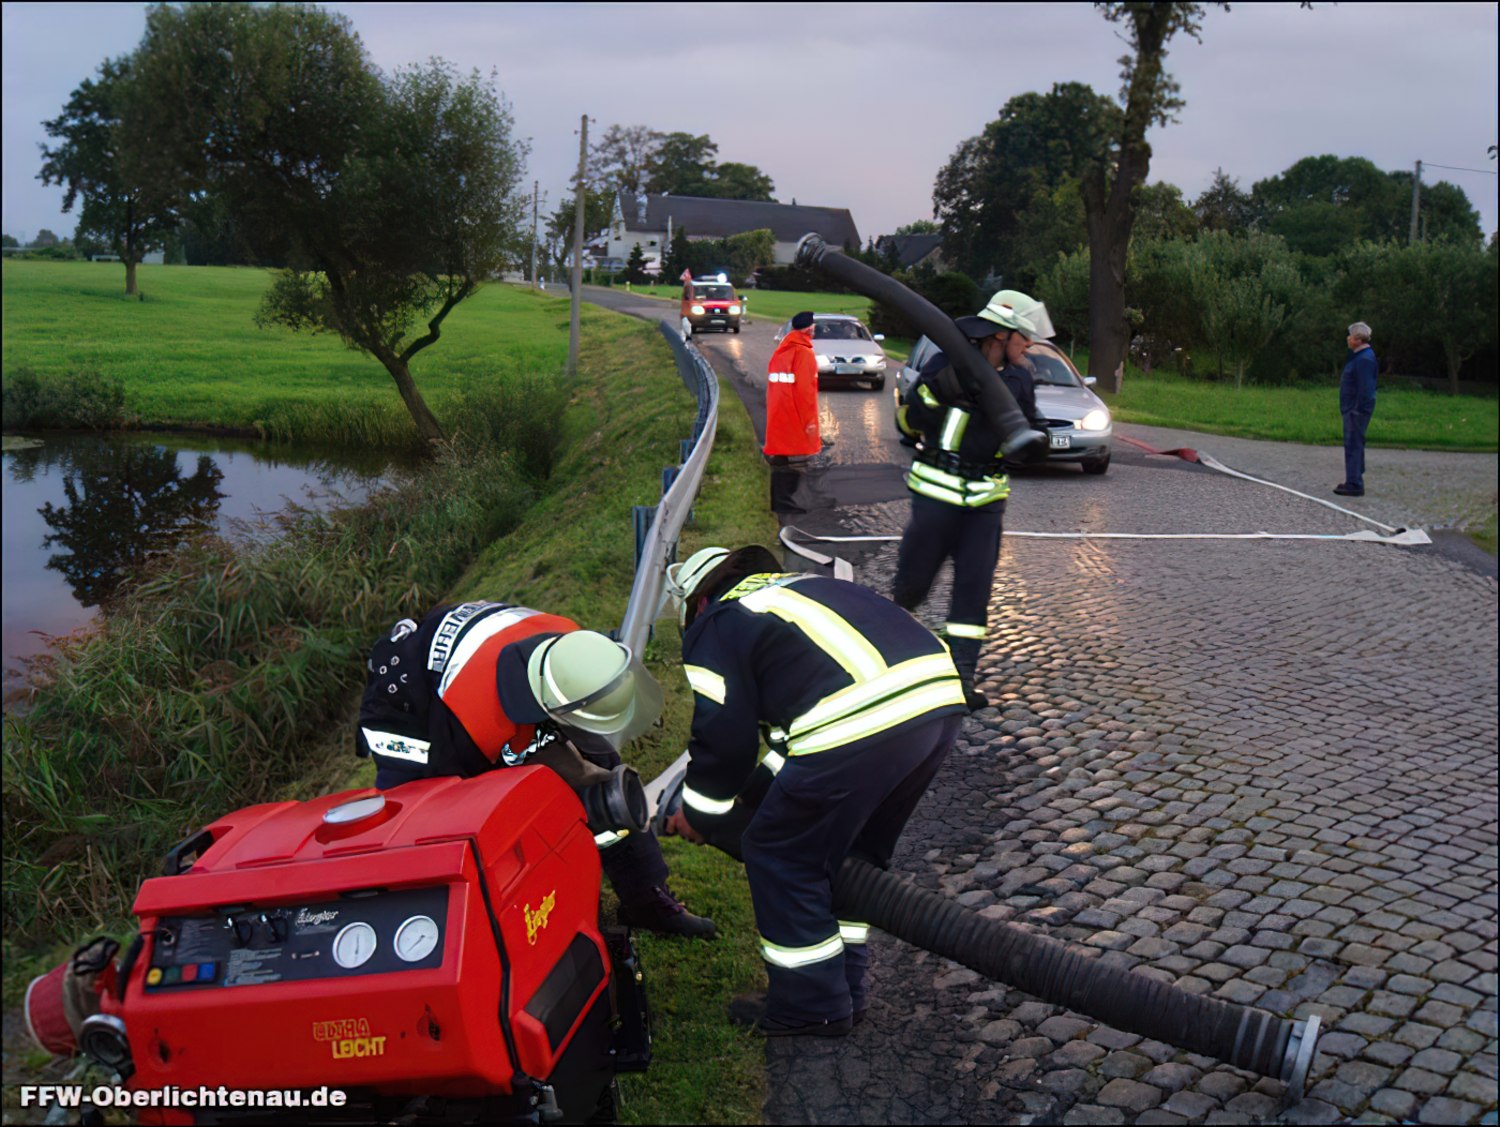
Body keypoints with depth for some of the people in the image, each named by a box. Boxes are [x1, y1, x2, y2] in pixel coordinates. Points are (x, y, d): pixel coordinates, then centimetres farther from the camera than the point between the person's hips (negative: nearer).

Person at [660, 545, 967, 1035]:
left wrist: (697, 815, 25)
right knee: (853, 852, 25)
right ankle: (844, 990, 34)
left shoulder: (713, 629, 12)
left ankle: (811, 1004, 20)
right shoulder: (804, 588, 35)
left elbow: (724, 735, 9)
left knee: (779, 855, 10)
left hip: (862, 722, -9)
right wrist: (759, 791, 45)